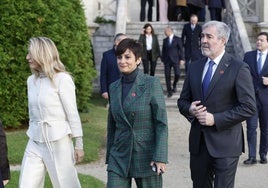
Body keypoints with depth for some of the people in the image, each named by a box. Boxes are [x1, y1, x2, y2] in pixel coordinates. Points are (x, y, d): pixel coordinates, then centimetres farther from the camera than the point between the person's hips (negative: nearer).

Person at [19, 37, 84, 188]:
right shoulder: (31, 80, 8)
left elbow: (73, 114, -9)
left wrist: (79, 144, -8)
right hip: (35, 142, 6)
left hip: (58, 141, -6)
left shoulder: (62, 79, -11)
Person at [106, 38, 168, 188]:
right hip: (119, 158, 4)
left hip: (146, 157, -4)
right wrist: (109, 157, 17)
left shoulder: (152, 84, -6)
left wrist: (160, 157, -16)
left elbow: (162, 123, -10)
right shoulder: (114, 87, 9)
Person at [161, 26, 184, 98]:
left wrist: (182, 59, -7)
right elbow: (163, 50, 14)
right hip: (167, 60, 3)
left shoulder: (177, 39, 0)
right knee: (167, 76, 0)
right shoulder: (165, 40, 11)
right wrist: (163, 59, 9)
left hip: (175, 60, -3)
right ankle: (169, 91, 9)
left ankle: (174, 85, 20)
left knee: (177, 74, -10)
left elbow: (181, 49, -2)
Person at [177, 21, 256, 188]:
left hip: (225, 144, -5)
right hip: (198, 142, 5)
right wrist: (190, 109, -7)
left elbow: (249, 107, -13)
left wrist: (216, 119, -17)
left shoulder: (239, 69, -7)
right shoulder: (195, 67, 11)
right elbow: (183, 100, 17)